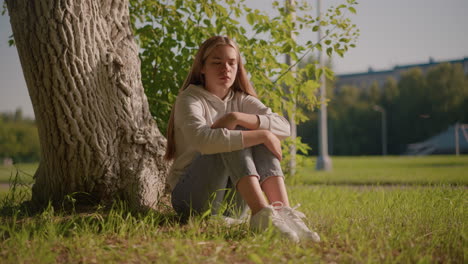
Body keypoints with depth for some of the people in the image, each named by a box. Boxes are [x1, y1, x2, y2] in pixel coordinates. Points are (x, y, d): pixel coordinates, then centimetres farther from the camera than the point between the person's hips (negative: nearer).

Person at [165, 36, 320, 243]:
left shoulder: (241, 100, 9)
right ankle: (263, 216, -46)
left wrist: (237, 117, -24)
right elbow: (202, 139, -32)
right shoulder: (190, 99, -8)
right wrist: (262, 135, -31)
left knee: (258, 136, -17)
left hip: (231, 204, 5)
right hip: (192, 196, -5)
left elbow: (283, 127, -11)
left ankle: (283, 211, -35)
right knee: (231, 140, -27)